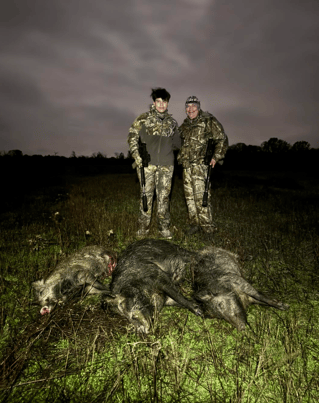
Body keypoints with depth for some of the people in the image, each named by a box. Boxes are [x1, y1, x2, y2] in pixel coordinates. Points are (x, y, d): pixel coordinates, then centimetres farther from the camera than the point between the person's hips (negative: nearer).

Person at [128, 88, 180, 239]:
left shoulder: (172, 122, 13)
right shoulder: (143, 119, 3)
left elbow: (176, 142, 22)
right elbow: (132, 137, 2)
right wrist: (136, 155, -7)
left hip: (166, 165, 2)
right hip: (147, 164, -2)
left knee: (164, 196, 5)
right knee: (146, 195, 1)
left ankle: (164, 227, 16)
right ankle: (143, 227, 13)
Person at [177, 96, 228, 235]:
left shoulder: (208, 121, 1)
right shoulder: (184, 125, 20)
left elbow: (222, 139, 0)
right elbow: (179, 143, 33)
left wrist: (216, 157, -9)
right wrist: (180, 157, 20)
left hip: (201, 164, -6)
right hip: (186, 166, 7)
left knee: (201, 195, -11)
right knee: (189, 195, 7)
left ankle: (207, 227, -2)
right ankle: (194, 223, 18)